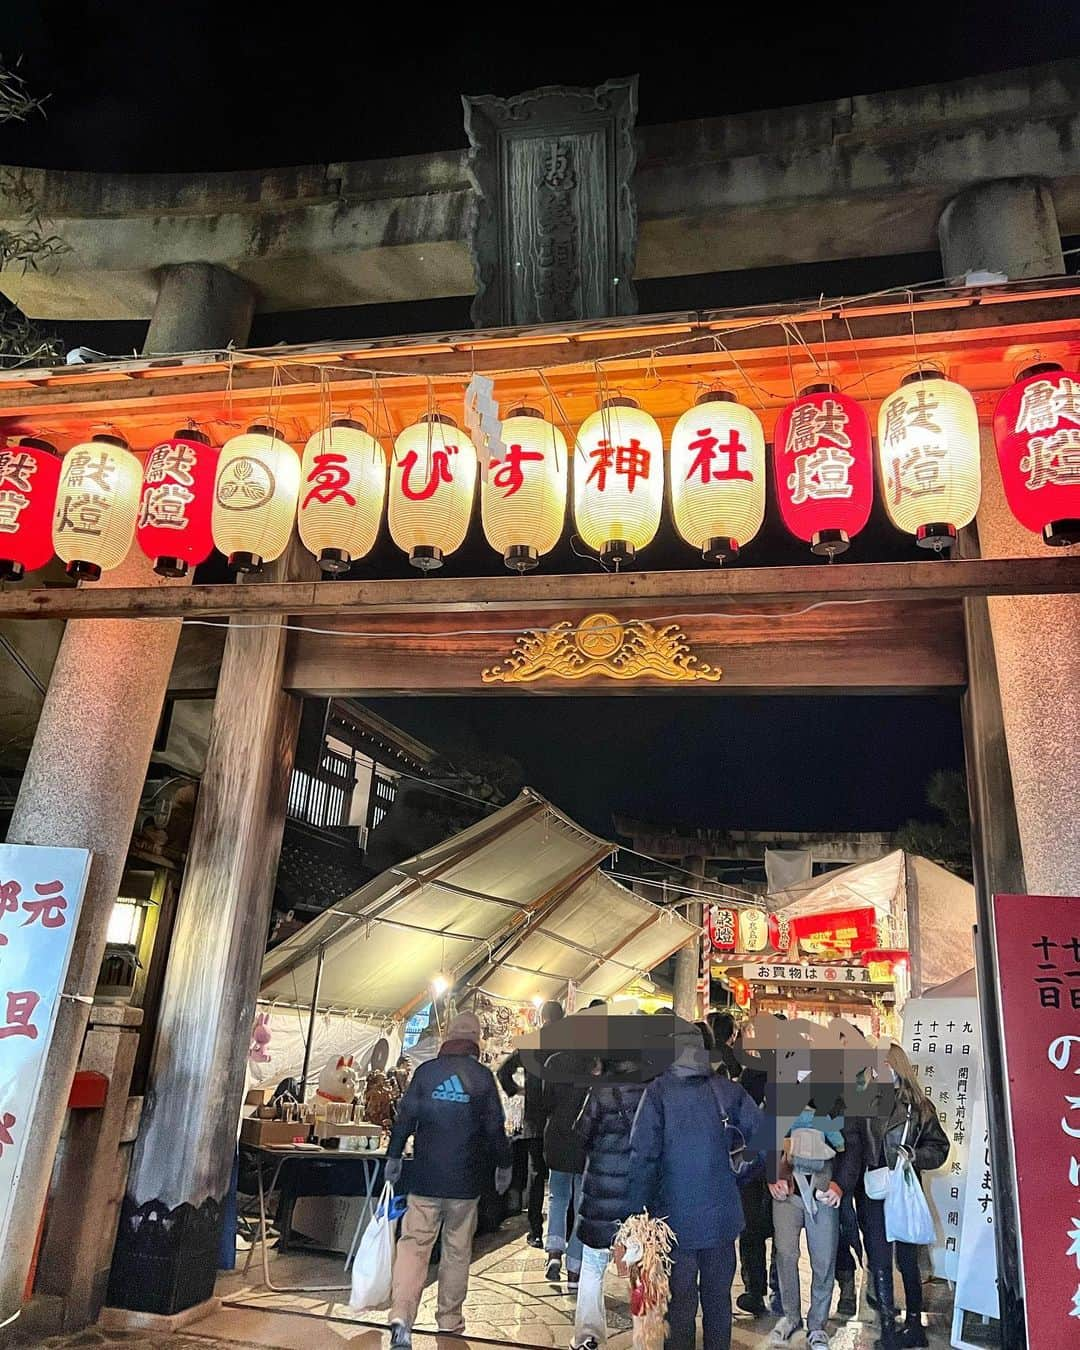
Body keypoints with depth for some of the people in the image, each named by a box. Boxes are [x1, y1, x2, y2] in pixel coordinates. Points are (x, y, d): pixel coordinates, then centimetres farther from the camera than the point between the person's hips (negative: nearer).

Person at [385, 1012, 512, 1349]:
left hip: (426, 1176, 0)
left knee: (414, 1243, 3)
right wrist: (503, 1165, 12)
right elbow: (495, 1127, -2)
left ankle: (401, 1317, -13)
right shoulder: (483, 1076, -5)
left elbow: (405, 1116, 0)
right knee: (457, 1250, 13)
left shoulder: (426, 1071, -3)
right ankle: (450, 1321, 22)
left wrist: (394, 1156, 13)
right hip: (466, 1179, 0)